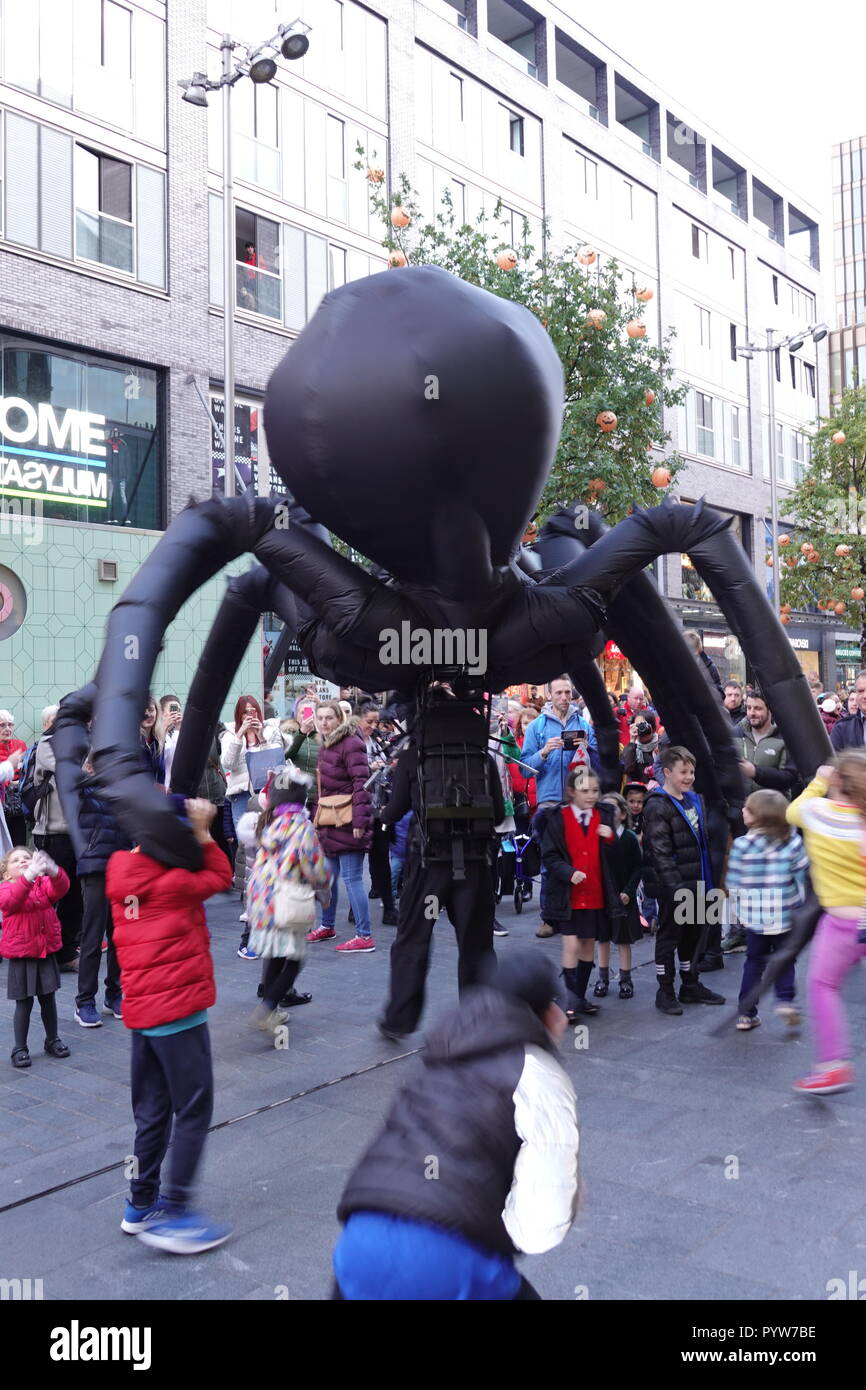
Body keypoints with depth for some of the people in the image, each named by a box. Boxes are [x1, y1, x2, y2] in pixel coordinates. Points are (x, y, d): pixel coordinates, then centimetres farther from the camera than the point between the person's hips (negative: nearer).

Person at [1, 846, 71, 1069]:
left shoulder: (44, 883, 3)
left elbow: (60, 888, -18)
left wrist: (53, 871, -41)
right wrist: (29, 876, -45)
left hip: (46, 951, 3)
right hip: (20, 955, -3)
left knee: (48, 999, 13)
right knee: (24, 1003, 2)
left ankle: (52, 1040, 30)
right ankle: (20, 1049, 16)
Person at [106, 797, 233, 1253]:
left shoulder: (122, 871, 4)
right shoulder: (174, 881, -16)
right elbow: (220, 877, -2)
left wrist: (195, 831, 4)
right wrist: (203, 833, -3)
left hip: (142, 1010, 8)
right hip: (178, 1010, -8)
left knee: (152, 1112, 18)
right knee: (193, 1111, 3)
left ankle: (140, 1206, 28)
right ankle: (173, 1214, 4)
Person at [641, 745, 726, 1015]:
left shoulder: (693, 799, 11)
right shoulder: (657, 807, -16)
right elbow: (660, 853, -21)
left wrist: (707, 879, 18)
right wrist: (676, 887, -24)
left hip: (694, 883, 8)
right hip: (672, 886, -8)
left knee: (692, 934, 18)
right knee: (669, 936, 2)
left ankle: (691, 986, 31)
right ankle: (665, 992, 13)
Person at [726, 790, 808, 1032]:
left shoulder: (741, 845, -11)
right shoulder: (793, 841, -7)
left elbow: (734, 884, -5)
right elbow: (801, 876, -1)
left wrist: (735, 911, 9)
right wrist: (799, 904, 12)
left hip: (754, 916, 0)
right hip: (785, 915, 0)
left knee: (754, 962, 13)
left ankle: (746, 1013, 14)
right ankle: (785, 1000, 1)